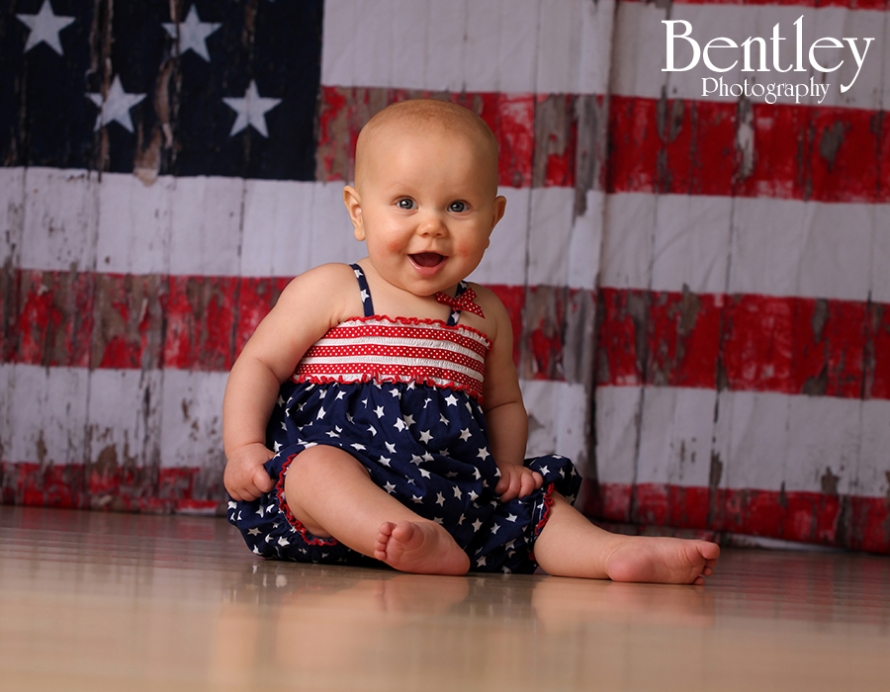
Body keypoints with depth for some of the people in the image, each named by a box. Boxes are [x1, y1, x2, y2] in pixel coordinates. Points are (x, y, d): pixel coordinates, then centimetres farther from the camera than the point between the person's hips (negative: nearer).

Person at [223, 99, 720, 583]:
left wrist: (507, 463, 10)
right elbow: (261, 365, 6)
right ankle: (419, 543, -57)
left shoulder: (486, 314, 18)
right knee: (321, 468, -36)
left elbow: (504, 402, 29)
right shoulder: (330, 291, 5)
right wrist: (244, 447, -8)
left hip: (455, 490, 5)